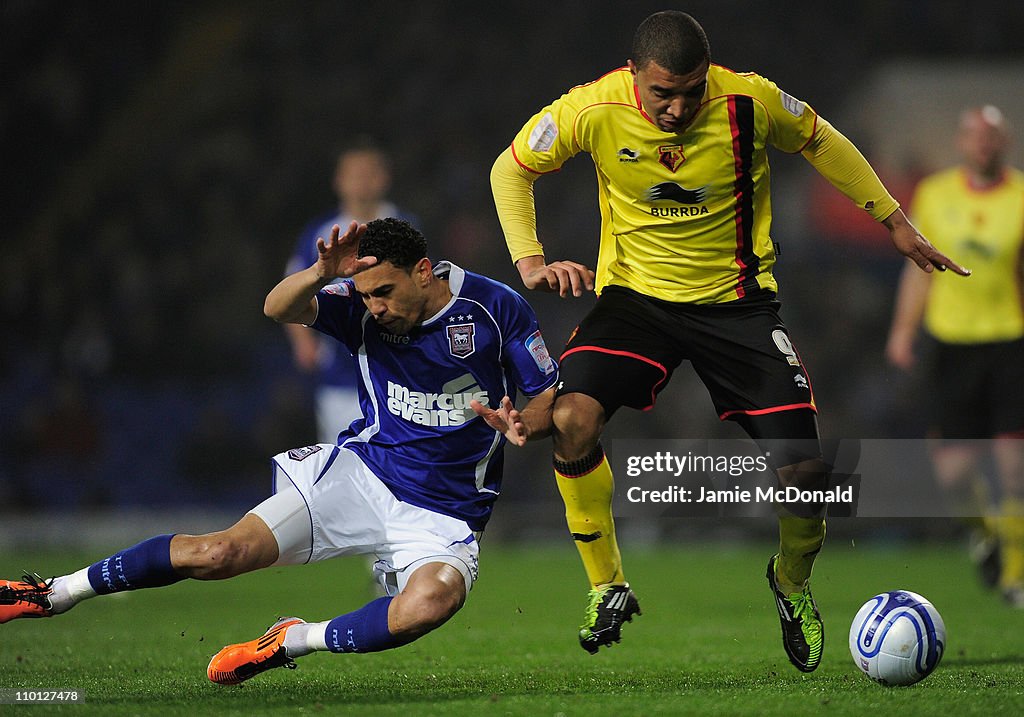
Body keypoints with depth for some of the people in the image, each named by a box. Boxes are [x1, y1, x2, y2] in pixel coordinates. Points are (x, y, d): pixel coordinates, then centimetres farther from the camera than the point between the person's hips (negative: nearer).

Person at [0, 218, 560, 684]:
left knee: (429, 604, -37)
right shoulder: (364, 309, -4)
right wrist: (323, 273, -39)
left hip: (444, 513, -2)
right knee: (220, 553, -12)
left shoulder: (496, 307, -9)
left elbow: (551, 401, -2)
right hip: (363, 470, 2)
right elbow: (279, 307, -19)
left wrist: (520, 427, -24)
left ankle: (295, 640, -15)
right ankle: (54, 593, 4)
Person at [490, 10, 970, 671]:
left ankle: (793, 582, 24)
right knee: (572, 420, -26)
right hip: (635, 294, 0)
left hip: (738, 301, 0)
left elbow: (822, 143, 6)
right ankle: (609, 589, -6)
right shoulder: (593, 109, -16)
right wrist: (531, 263, -8)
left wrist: (895, 222, 7)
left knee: (804, 469, -12)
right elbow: (511, 169, 2)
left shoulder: (751, 101, -16)